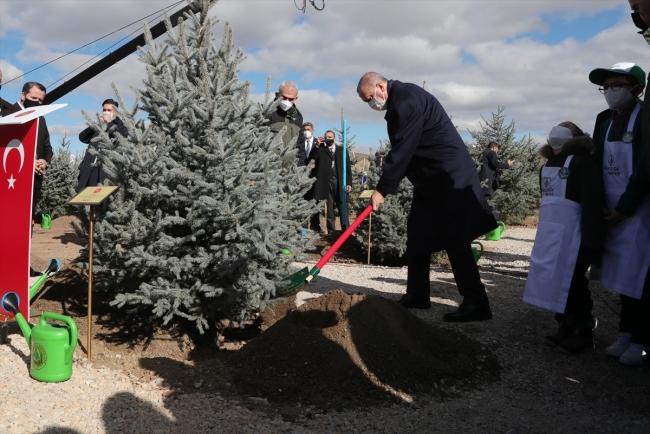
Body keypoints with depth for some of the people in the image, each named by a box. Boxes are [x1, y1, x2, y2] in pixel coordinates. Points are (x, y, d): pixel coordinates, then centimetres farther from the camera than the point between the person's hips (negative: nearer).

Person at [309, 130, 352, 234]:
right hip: (326, 183, 0)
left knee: (342, 208, 1)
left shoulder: (342, 150, 11)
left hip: (340, 182, 0)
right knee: (329, 209, 4)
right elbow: (311, 159, -5)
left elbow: (348, 168, 8)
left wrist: (349, 183, -1)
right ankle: (331, 231, 8)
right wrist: (317, 146, -13)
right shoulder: (321, 150, 11)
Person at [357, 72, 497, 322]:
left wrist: (382, 189, -15)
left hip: (449, 176, -11)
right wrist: (386, 186, 11)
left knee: (455, 239, -10)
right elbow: (403, 150, 18)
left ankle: (476, 303, -5)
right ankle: (417, 296, 20)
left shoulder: (406, 101, -18)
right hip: (430, 178, 11)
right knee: (418, 234, 12)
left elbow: (402, 150, -21)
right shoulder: (400, 99, 15)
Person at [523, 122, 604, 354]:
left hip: (571, 237, -7)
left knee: (573, 283, -3)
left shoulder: (581, 161, -9)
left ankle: (584, 333, 11)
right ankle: (566, 328, 23)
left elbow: (592, 204, -15)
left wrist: (590, 241, -20)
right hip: (550, 237, 7)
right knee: (557, 282, 11)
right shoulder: (548, 165, 15)